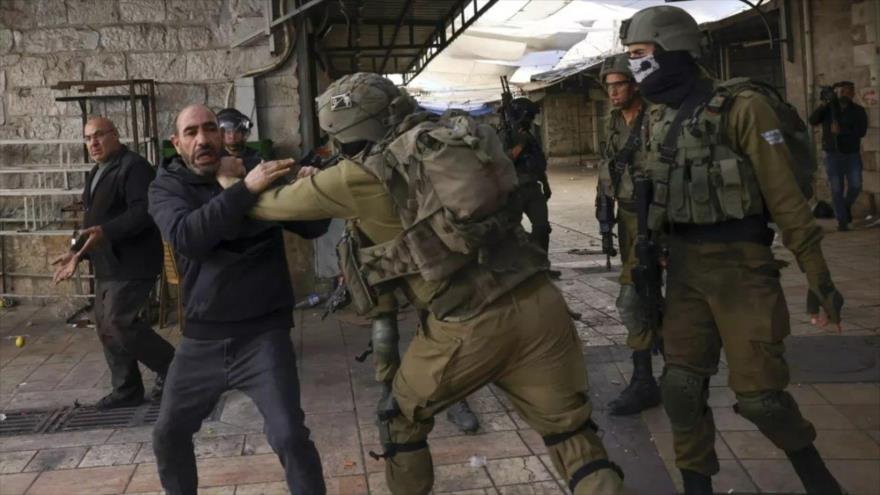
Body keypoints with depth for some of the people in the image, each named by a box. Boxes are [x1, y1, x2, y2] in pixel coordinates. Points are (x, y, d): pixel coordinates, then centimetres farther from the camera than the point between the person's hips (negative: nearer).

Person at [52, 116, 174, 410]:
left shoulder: (134, 166, -12)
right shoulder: (96, 173, 19)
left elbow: (143, 212, -24)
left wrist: (105, 232, -33)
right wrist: (77, 253, 15)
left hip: (132, 264, -10)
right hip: (108, 265, 10)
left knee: (119, 323, -14)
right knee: (106, 326, 10)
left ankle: (171, 367, 3)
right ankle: (127, 389, 18)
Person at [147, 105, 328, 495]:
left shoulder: (257, 171, -2)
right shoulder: (166, 187, -1)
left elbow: (312, 228, -5)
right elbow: (186, 237, -23)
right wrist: (245, 191, -34)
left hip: (263, 332, -2)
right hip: (201, 338, 3)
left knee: (289, 435, -13)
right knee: (168, 435, 16)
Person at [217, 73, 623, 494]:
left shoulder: (361, 175, -2)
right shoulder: (455, 140, 13)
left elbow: (273, 205, 13)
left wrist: (235, 185, 36)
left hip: (467, 328, -4)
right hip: (539, 305, 4)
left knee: (403, 417, 24)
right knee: (572, 434, 14)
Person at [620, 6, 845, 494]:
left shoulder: (741, 107, -12)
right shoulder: (659, 116, 8)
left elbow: (785, 194, -13)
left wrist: (818, 274, -12)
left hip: (740, 266, -6)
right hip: (684, 269, 6)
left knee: (758, 392, -2)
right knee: (682, 386, 4)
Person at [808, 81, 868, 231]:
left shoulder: (858, 110, 1)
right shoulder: (828, 109, 3)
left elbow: (861, 131, -12)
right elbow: (813, 121, -13)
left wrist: (841, 131, -25)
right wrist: (822, 106, -28)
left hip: (852, 155, 0)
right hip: (833, 155, 0)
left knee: (855, 186, -8)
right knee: (837, 189, -3)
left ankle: (847, 205, 22)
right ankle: (842, 221, 2)